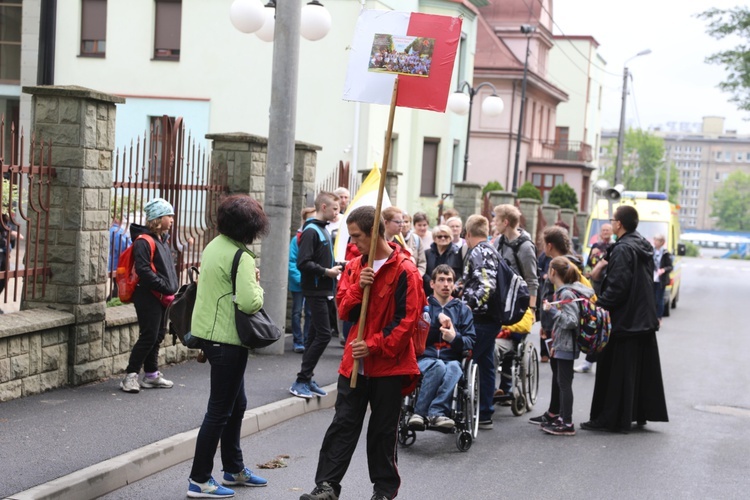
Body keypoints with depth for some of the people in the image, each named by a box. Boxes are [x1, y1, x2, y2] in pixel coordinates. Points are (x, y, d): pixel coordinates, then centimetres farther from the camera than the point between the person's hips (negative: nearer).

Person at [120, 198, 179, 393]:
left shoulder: (163, 240, 16)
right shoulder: (143, 241, -14)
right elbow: (143, 270, -23)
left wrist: (173, 286, 8)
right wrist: (165, 286, -22)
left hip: (162, 297, 9)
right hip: (148, 295, -9)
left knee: (158, 335, 13)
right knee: (148, 336, -10)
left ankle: (152, 375, 22)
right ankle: (130, 376, -3)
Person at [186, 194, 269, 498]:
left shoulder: (213, 246, 8)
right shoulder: (241, 256, -19)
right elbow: (249, 302, -27)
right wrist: (258, 287, -6)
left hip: (208, 332, 9)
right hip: (226, 339, -9)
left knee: (236, 404, 20)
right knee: (220, 410, 0)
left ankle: (234, 469, 32)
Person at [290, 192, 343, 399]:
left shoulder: (324, 230, 16)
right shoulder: (311, 231, -13)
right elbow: (303, 263, -21)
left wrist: (336, 266, 8)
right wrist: (327, 272, -17)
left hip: (325, 291, 9)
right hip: (315, 291, -9)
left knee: (316, 334, 11)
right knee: (323, 334, -11)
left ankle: (306, 378, 17)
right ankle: (301, 380, -5)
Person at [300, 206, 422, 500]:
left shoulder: (404, 270, -11)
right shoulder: (355, 267, 9)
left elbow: (407, 320, -15)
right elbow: (343, 310, 6)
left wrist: (374, 345, -19)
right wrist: (358, 287, -12)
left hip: (389, 363, -5)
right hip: (355, 360, 5)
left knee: (383, 430, 7)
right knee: (343, 424, 5)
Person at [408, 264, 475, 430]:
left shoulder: (463, 309, 21)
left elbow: (470, 342, 7)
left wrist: (455, 338, -13)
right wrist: (438, 320, -8)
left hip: (452, 359, 1)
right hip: (424, 358, -1)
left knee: (453, 368, -36)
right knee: (438, 366, -37)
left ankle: (421, 413, -42)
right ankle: (438, 412, -32)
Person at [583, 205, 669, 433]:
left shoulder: (622, 249, -17)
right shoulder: (644, 247, 11)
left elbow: (617, 286, -24)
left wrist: (598, 305, -18)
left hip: (624, 318, -9)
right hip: (644, 318, 9)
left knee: (616, 370, -3)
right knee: (642, 368, 15)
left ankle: (612, 419, 0)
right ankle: (641, 413, 24)